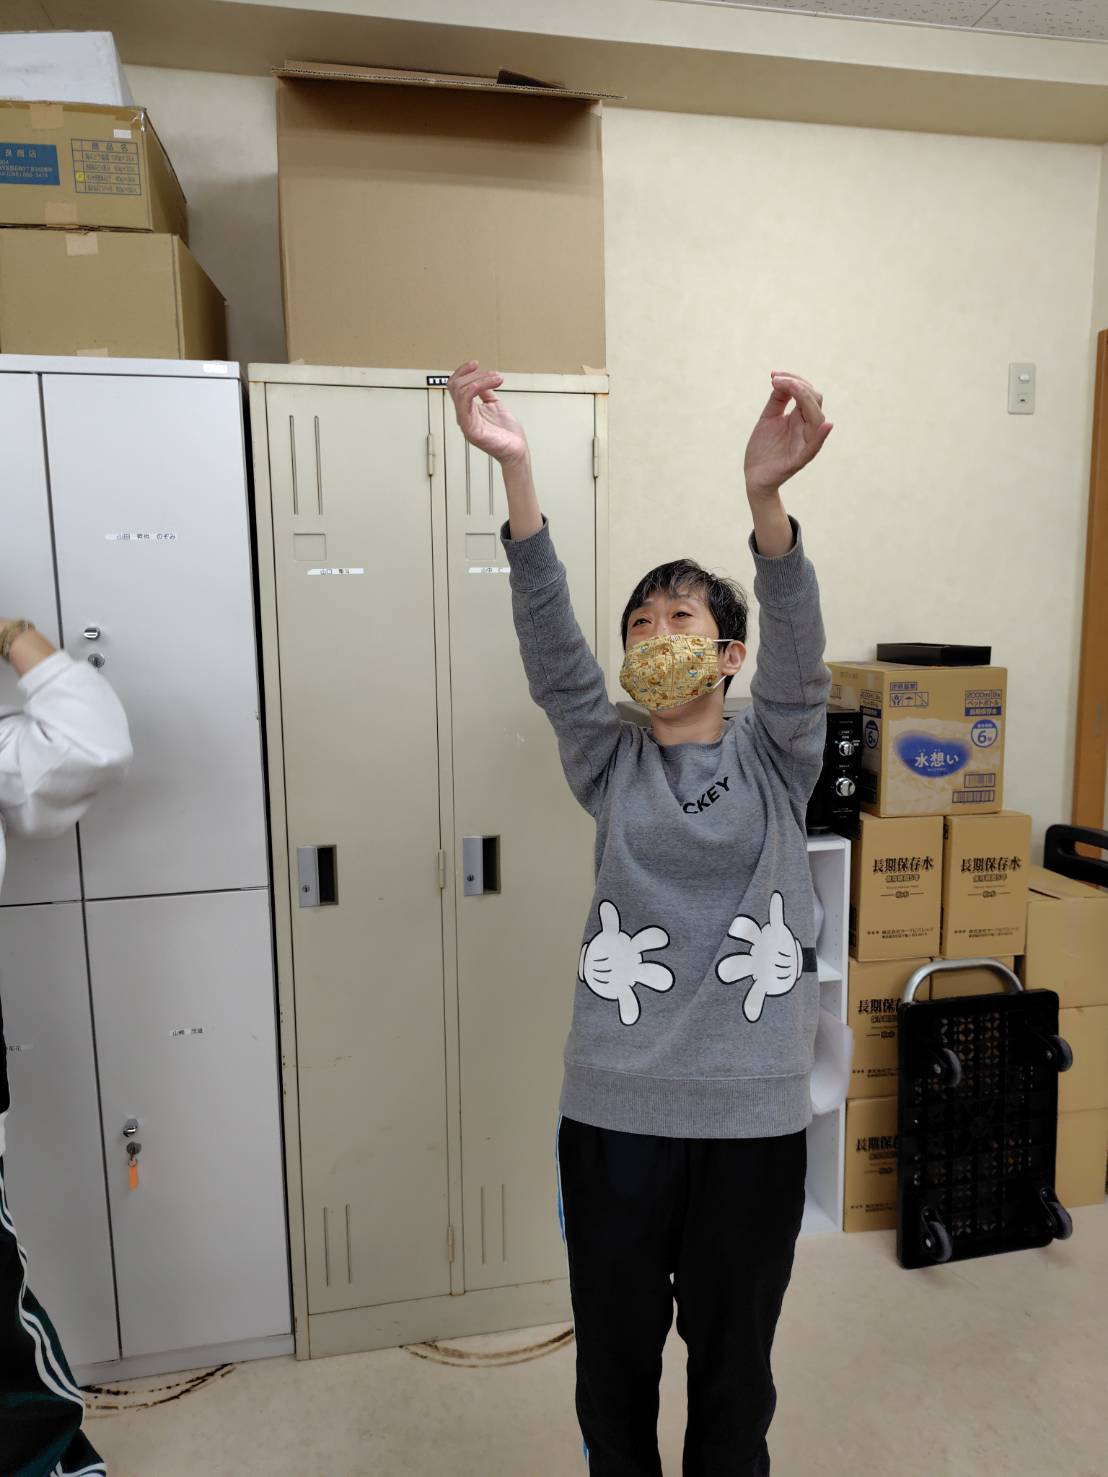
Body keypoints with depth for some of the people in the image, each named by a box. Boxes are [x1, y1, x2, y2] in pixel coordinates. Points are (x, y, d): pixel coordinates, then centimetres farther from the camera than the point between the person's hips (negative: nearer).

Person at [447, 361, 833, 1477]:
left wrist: (765, 497, -37)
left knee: (735, 1354, 19)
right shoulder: (610, 765, 2)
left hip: (753, 1112, 0)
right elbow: (550, 646, -12)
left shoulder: (773, 757, 0)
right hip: (613, 1109, 1)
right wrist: (515, 472, -25)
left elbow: (799, 646, -18)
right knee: (614, 1353, 18)